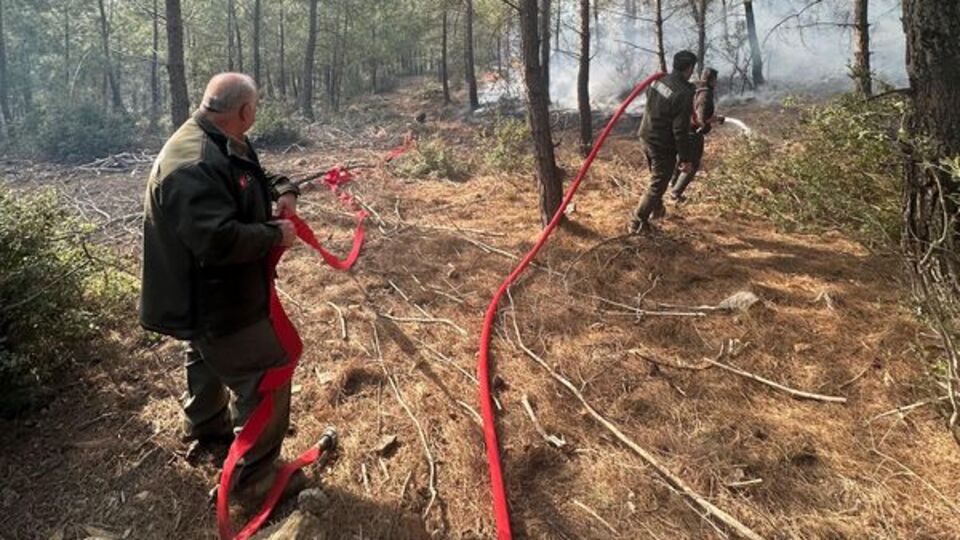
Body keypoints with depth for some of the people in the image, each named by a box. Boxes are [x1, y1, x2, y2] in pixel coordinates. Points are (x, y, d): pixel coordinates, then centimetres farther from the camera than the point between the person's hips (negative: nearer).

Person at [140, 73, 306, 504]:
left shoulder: (226, 145, 3)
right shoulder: (194, 165, -31)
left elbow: (256, 178, 20)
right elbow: (218, 240, -38)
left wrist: (283, 190, -1)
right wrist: (274, 235, -24)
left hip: (210, 295, 11)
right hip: (213, 302, -11)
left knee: (209, 364, 29)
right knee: (267, 374, -4)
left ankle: (207, 432, 54)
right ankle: (255, 477, 9)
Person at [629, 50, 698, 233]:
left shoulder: (658, 80, -1)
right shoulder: (684, 93, -24)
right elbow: (681, 131, -24)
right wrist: (686, 158, -16)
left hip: (646, 137, 8)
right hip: (663, 145, -8)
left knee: (657, 177, 27)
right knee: (658, 184, 3)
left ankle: (656, 208, 44)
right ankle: (638, 222, 5)